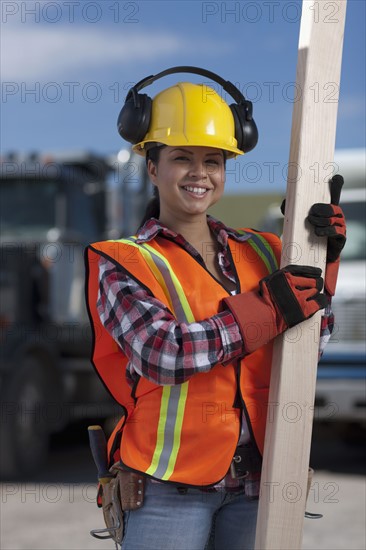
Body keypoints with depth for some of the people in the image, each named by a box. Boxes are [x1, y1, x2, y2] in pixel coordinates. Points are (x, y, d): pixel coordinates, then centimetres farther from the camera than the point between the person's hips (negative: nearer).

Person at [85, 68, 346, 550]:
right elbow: (164, 353, -19)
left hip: (255, 483, 4)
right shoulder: (122, 263, -4)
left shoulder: (260, 252, 10)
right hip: (170, 486, -4)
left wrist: (323, 257, -2)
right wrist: (271, 306, -19)